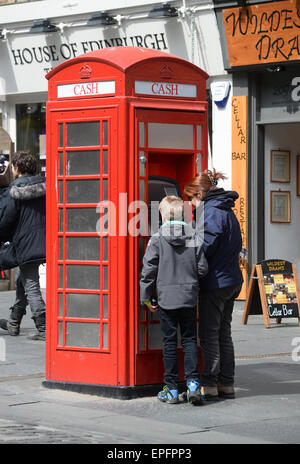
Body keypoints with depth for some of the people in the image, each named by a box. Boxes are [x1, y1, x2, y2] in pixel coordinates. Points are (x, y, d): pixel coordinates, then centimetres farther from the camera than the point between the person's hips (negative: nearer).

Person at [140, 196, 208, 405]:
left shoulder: (157, 240, -6)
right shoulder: (194, 238, 0)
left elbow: (149, 270, -7)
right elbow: (202, 268, 1)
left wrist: (146, 296, 2)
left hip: (166, 298, -2)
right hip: (189, 297, 2)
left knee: (169, 342, 5)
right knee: (190, 340, 9)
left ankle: (172, 390, 7)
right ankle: (193, 384, -4)